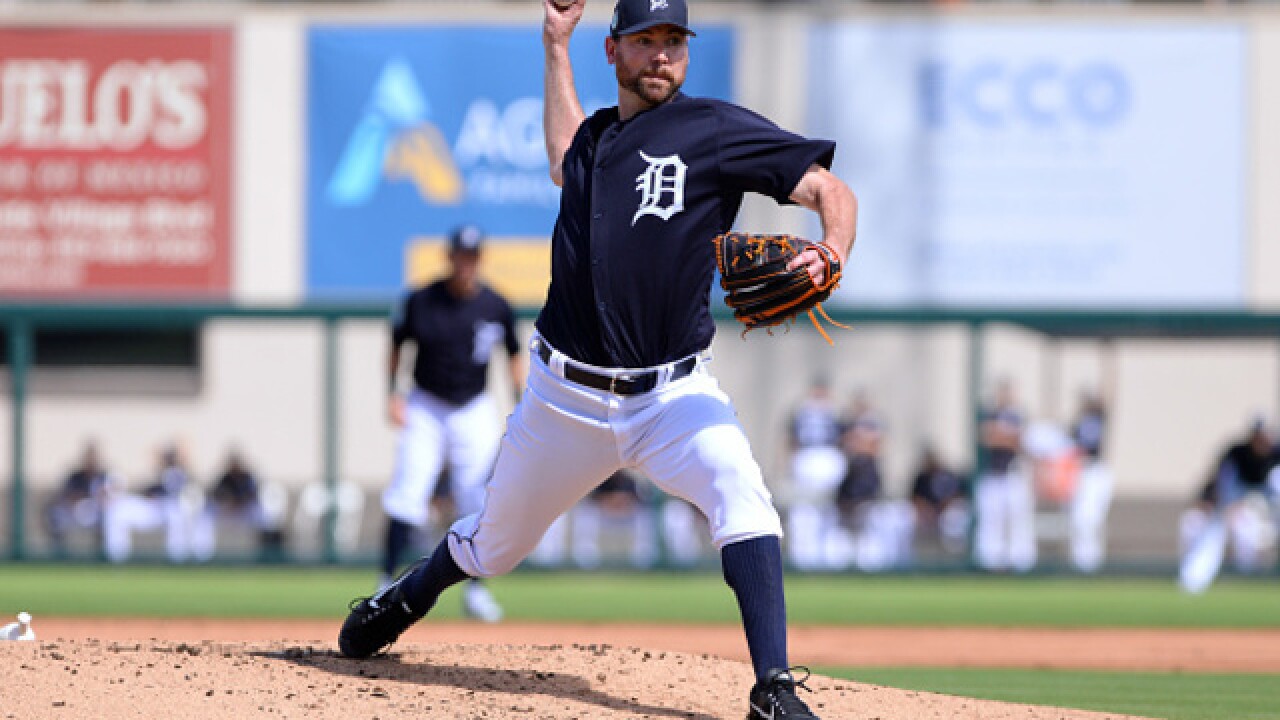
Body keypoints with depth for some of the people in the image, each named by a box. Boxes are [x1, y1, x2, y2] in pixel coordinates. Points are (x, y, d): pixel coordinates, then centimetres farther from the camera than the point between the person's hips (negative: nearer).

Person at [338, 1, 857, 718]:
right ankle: (409, 597, 51)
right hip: (567, 393, 4)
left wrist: (828, 257, -31)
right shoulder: (596, 134, 10)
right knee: (493, 545, 17)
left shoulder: (716, 129, -5)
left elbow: (832, 190, -9)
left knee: (739, 492, -31)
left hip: (674, 392, -4)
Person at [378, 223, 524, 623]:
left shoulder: (495, 307, -6)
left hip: (475, 412, 1)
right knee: (408, 495, -11)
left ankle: (475, 590, 8)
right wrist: (393, 393, -5)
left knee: (478, 504, -3)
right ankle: (387, 583, -8)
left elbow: (513, 355, 8)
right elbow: (397, 343, 5)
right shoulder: (420, 301, -9)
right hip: (425, 408, -1)